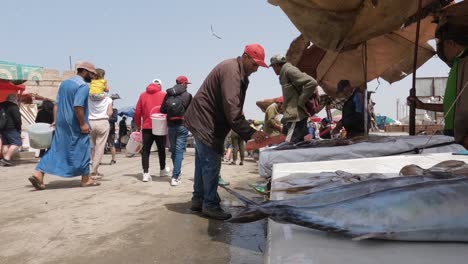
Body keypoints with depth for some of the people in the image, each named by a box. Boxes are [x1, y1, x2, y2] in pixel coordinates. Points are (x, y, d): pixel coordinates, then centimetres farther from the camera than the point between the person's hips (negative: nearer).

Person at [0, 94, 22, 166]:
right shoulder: (14, 106, -10)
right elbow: (17, 119, -16)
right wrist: (19, 128, -5)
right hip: (11, 128, -9)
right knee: (17, 143, -7)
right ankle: (7, 158, -16)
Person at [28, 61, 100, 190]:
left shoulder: (64, 83, 14)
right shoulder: (83, 86, -13)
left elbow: (56, 103, 13)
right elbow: (77, 106, -24)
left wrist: (55, 120, 14)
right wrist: (83, 123, -18)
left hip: (61, 122, 8)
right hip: (75, 124, -8)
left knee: (56, 149, 9)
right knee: (82, 150, 4)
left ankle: (38, 174, 0)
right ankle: (85, 179, 14)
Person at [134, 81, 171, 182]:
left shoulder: (143, 95, 7)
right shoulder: (164, 94, 1)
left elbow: (137, 112, 6)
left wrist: (138, 125, 14)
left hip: (146, 127, 1)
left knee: (145, 150, 2)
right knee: (161, 149, 14)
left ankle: (145, 173, -7)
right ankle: (162, 170, 29)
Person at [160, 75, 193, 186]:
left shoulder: (168, 94, 3)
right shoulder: (187, 95, -6)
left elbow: (162, 110, 2)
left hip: (171, 125, 4)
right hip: (182, 125, -4)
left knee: (173, 150, 16)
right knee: (179, 151, -3)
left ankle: (177, 174, 29)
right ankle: (175, 177, -9)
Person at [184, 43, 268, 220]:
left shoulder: (237, 72, 13)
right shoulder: (231, 71, -20)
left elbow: (232, 106, 15)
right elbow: (232, 109, -29)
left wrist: (247, 131, 8)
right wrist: (250, 133, -28)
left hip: (203, 121, 11)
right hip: (204, 121, -11)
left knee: (203, 162, 15)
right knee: (211, 163, -6)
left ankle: (198, 200, 25)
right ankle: (210, 205, 3)